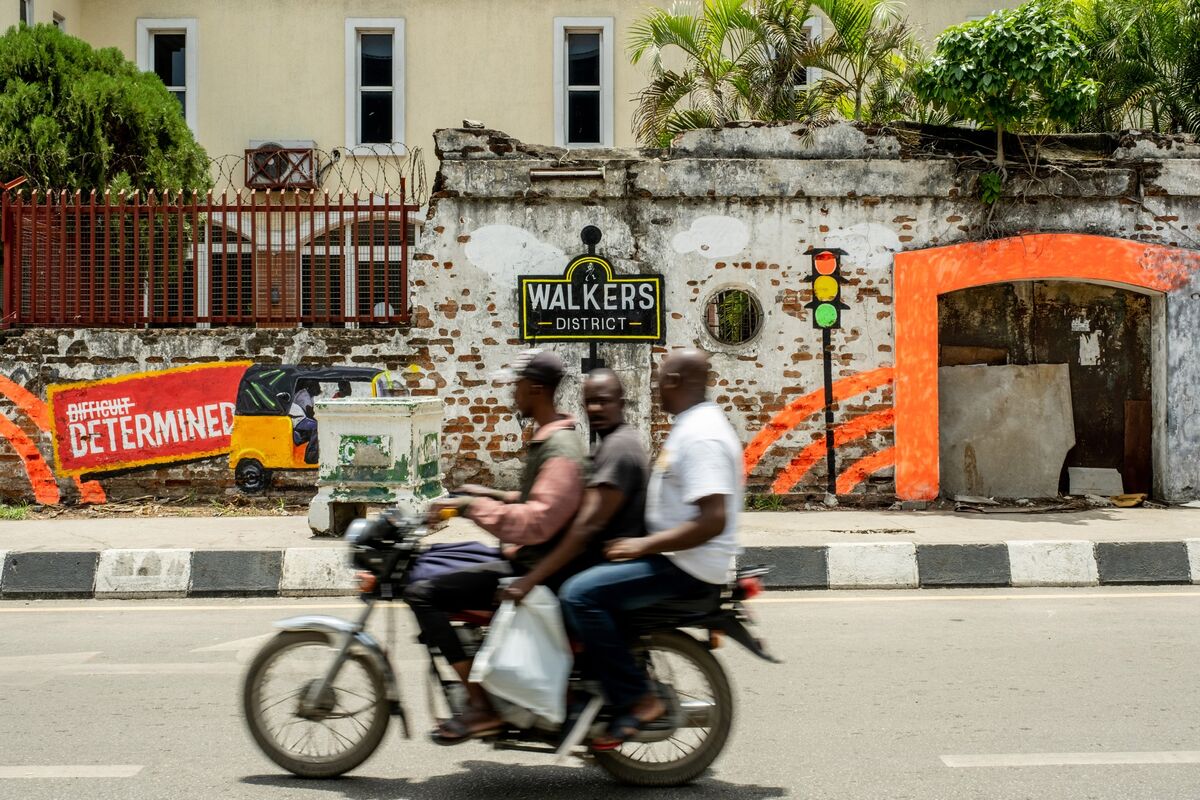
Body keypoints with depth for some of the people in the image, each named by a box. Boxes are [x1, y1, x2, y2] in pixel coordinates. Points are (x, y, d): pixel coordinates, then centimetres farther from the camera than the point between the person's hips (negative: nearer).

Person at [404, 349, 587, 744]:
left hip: (535, 571, -11)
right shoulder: (551, 439, 13)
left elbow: (535, 523, -30)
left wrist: (472, 506, -25)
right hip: (527, 560, 11)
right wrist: (494, 496, 18)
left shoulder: (560, 451, -20)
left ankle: (482, 707, -17)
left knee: (422, 593, -18)